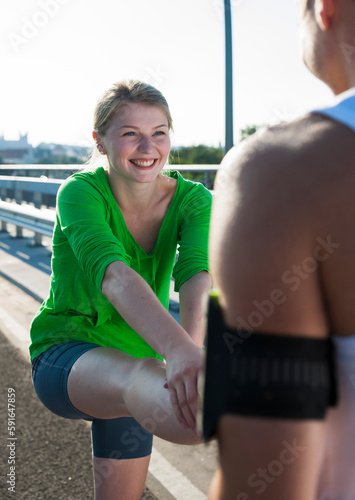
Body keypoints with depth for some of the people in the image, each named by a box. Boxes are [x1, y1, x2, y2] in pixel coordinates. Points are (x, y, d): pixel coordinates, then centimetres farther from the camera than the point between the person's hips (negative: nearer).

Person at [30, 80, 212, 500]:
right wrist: (178, 349, -58)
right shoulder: (80, 193, -20)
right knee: (139, 379, -39)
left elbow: (196, 272, -30)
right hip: (64, 356, -5)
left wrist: (196, 342, -52)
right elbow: (113, 275, -40)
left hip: (136, 353, 5)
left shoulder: (193, 200, -9)